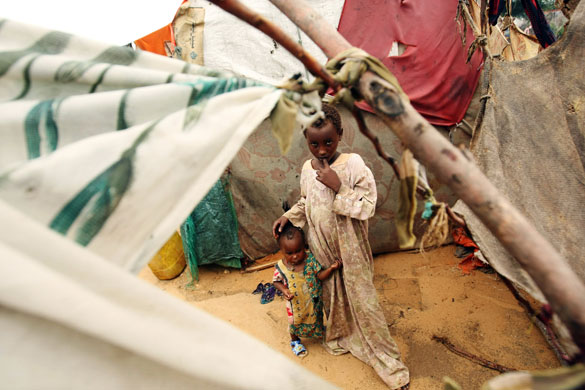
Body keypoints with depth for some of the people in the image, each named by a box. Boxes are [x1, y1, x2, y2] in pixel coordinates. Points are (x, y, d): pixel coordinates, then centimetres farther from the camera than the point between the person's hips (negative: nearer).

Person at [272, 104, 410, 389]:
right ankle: (339, 337, 49)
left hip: (350, 250, -4)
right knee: (331, 297, 20)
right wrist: (289, 216, -1)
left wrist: (338, 186, -28)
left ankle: (391, 364, 26)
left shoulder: (353, 164, -17)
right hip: (321, 249, 5)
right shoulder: (307, 168, -1)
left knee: (362, 301, 6)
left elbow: (368, 206, -18)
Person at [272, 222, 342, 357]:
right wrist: (283, 290, -25)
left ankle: (319, 334, 60)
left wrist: (331, 268, -37)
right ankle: (295, 341, 55)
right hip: (296, 303, -1)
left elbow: (320, 275, -20)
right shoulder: (281, 266, -24)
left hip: (314, 301, 1)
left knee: (316, 319, 27)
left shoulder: (311, 258, -24)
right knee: (295, 322, 23)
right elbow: (276, 281, -8)